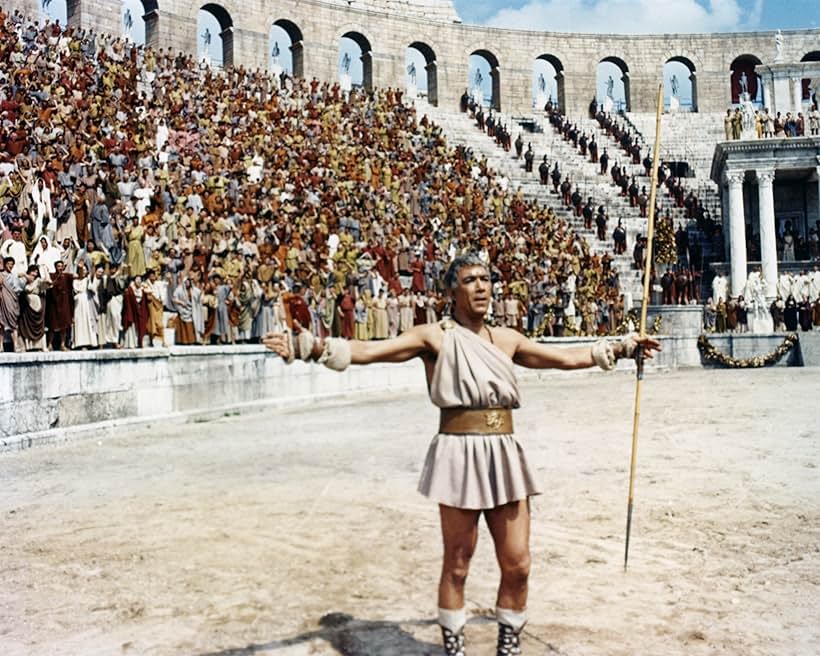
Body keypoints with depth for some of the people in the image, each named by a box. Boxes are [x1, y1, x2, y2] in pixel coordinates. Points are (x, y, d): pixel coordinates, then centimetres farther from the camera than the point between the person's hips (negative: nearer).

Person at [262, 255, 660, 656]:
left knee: (517, 564, 8)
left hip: (504, 455, 5)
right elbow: (367, 351, -15)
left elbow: (567, 358, 23)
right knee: (457, 565, 5)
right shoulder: (435, 336, -4)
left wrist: (620, 349, 26)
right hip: (460, 455, -5)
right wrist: (309, 347, -28)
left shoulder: (507, 339, 12)